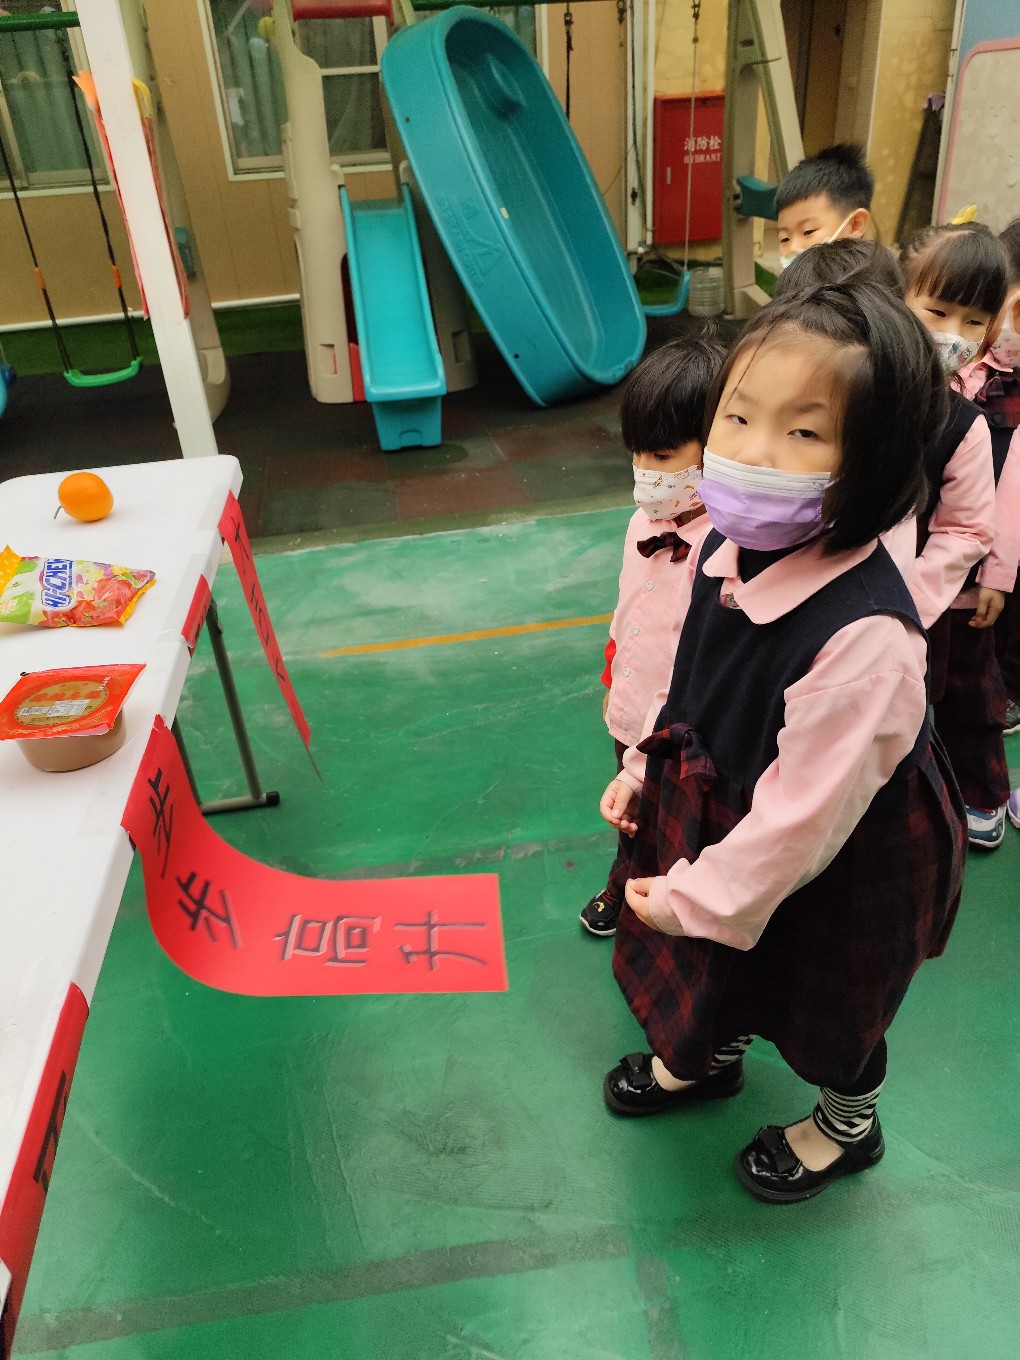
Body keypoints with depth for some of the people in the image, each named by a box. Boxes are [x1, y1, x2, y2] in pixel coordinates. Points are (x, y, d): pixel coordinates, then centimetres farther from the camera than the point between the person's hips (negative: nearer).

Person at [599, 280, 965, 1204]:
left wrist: (693, 898, -19)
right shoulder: (722, 548, -16)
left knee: (827, 1007, 24)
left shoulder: (866, 638, -40)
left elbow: (802, 813, -31)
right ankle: (711, 1058, 66)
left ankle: (847, 1126, 58)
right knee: (720, 966, 32)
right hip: (719, 814, 7)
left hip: (832, 873, -6)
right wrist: (643, 770, 8)